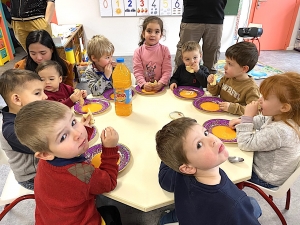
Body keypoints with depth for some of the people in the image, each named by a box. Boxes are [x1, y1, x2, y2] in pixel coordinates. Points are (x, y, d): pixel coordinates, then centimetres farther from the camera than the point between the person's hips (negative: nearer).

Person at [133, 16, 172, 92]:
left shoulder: (164, 50, 1)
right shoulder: (138, 51, 1)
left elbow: (167, 70, -4)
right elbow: (137, 71, -4)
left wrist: (160, 84, -18)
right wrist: (144, 84, -19)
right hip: (144, 87, 0)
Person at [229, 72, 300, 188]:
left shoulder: (278, 131, -39)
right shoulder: (280, 117, -12)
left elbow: (245, 144, -32)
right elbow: (263, 120, 10)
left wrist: (248, 117, -30)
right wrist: (242, 121, -7)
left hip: (265, 180, -8)